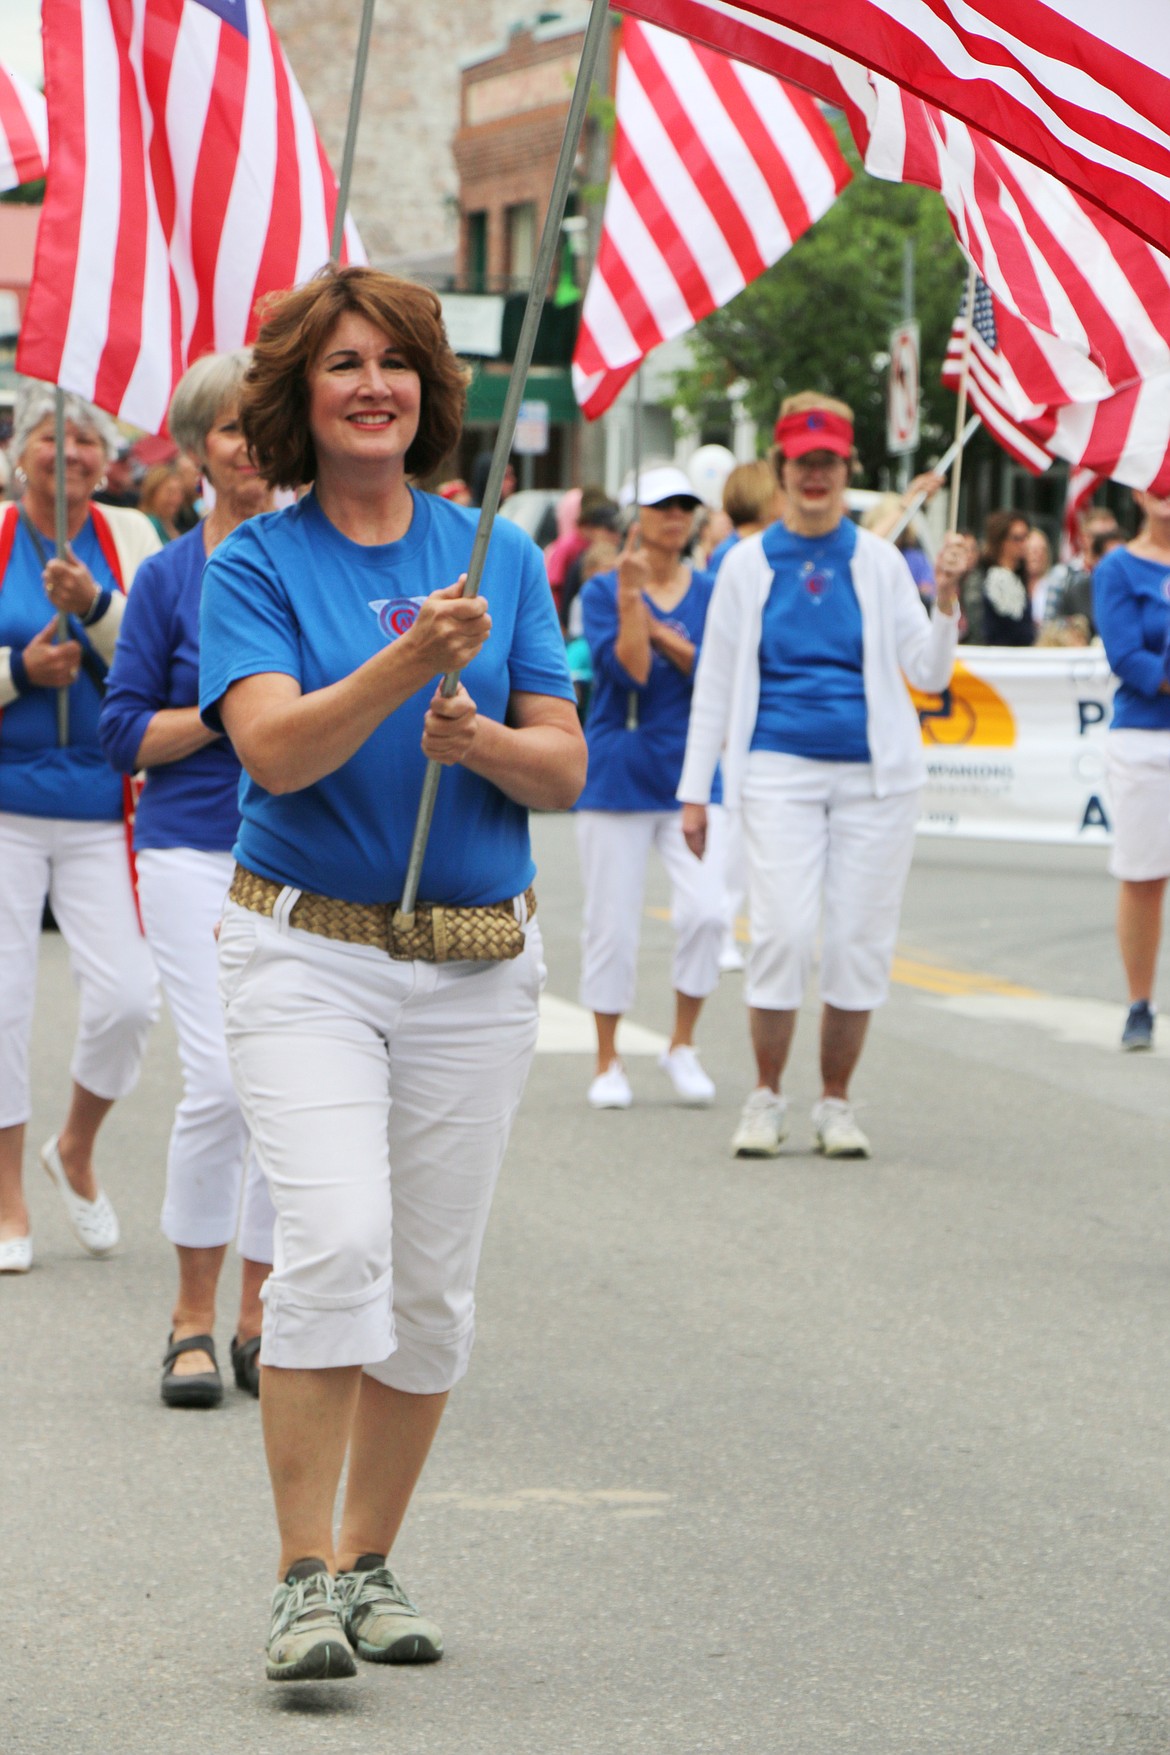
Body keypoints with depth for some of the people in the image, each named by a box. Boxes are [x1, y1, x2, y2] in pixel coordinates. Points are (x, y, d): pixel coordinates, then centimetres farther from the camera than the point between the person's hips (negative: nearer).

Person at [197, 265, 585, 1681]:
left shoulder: (499, 556, 7)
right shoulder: (255, 564, -1)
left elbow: (565, 770, 5)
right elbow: (275, 746, -17)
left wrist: (486, 743, -16)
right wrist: (405, 667, -31)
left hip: (476, 965, 4)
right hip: (305, 953, -3)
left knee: (432, 1283, 6)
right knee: (335, 1242, -20)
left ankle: (372, 1560, 21)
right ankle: (305, 1578, -13)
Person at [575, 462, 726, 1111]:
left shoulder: (711, 593, 7)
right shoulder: (603, 591, -1)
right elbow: (629, 669, -15)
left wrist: (662, 634, -13)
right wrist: (630, 596, -21)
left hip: (691, 773, 2)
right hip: (617, 776, -2)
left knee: (705, 910, -13)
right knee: (612, 922, 1)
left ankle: (682, 1045, 5)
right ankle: (607, 1062, 14)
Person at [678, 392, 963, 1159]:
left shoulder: (879, 562, 7)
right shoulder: (749, 563, 7)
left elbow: (929, 673, 5)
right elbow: (715, 681, 10)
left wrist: (946, 600, -12)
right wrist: (695, 788, 7)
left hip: (874, 773, 1)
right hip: (781, 769, -1)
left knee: (861, 937, 1)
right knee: (783, 930, -12)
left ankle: (836, 1103, 14)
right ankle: (767, 1098, 3)